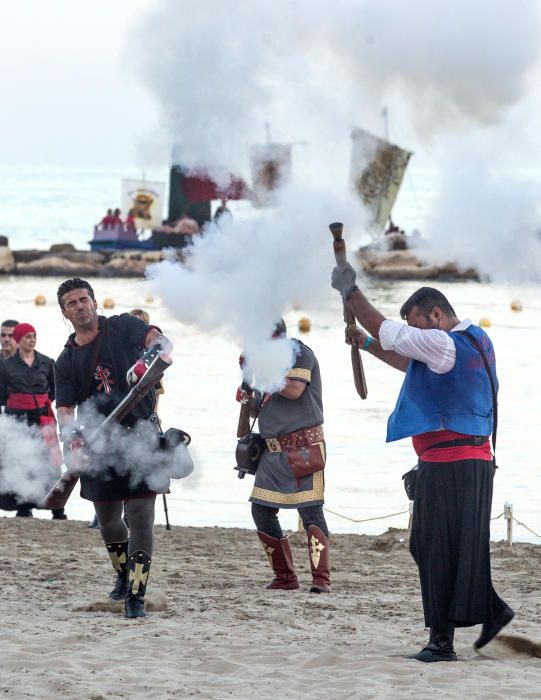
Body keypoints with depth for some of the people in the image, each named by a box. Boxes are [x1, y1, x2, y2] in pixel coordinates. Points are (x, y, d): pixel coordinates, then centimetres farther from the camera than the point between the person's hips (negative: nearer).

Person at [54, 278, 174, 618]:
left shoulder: (122, 327, -1)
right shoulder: (67, 360, 8)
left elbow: (162, 342, -17)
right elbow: (66, 408, 1)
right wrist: (71, 437, -21)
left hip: (141, 436, -4)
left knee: (140, 516, -11)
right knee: (108, 520, 13)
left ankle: (136, 594, -8)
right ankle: (124, 575, 39)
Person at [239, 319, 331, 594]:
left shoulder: (299, 353, -6)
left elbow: (294, 390, -21)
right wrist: (248, 398, 2)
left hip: (303, 447, -9)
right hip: (273, 450, 9)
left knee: (310, 509, -14)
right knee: (261, 511, 5)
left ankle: (321, 579, -19)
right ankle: (284, 577, 13)